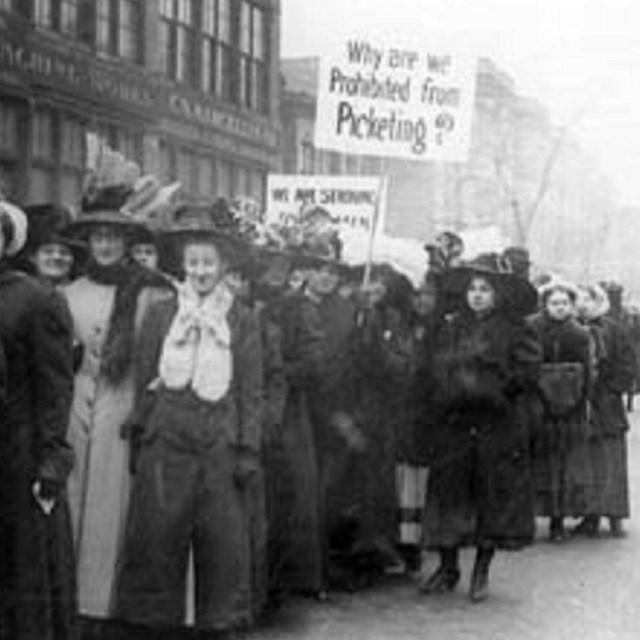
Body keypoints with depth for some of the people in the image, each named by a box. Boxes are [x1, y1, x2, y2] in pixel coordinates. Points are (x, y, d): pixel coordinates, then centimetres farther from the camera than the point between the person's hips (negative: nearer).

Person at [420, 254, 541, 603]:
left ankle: (481, 572, 14)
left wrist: (498, 390, -9)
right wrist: (450, 392, 0)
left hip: (497, 424, -3)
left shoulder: (513, 329, -1)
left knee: (493, 495, 2)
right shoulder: (451, 328, 10)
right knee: (448, 490, 3)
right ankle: (448, 567, 16)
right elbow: (438, 369, 14)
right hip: (454, 422, 3)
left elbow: (528, 370, -7)